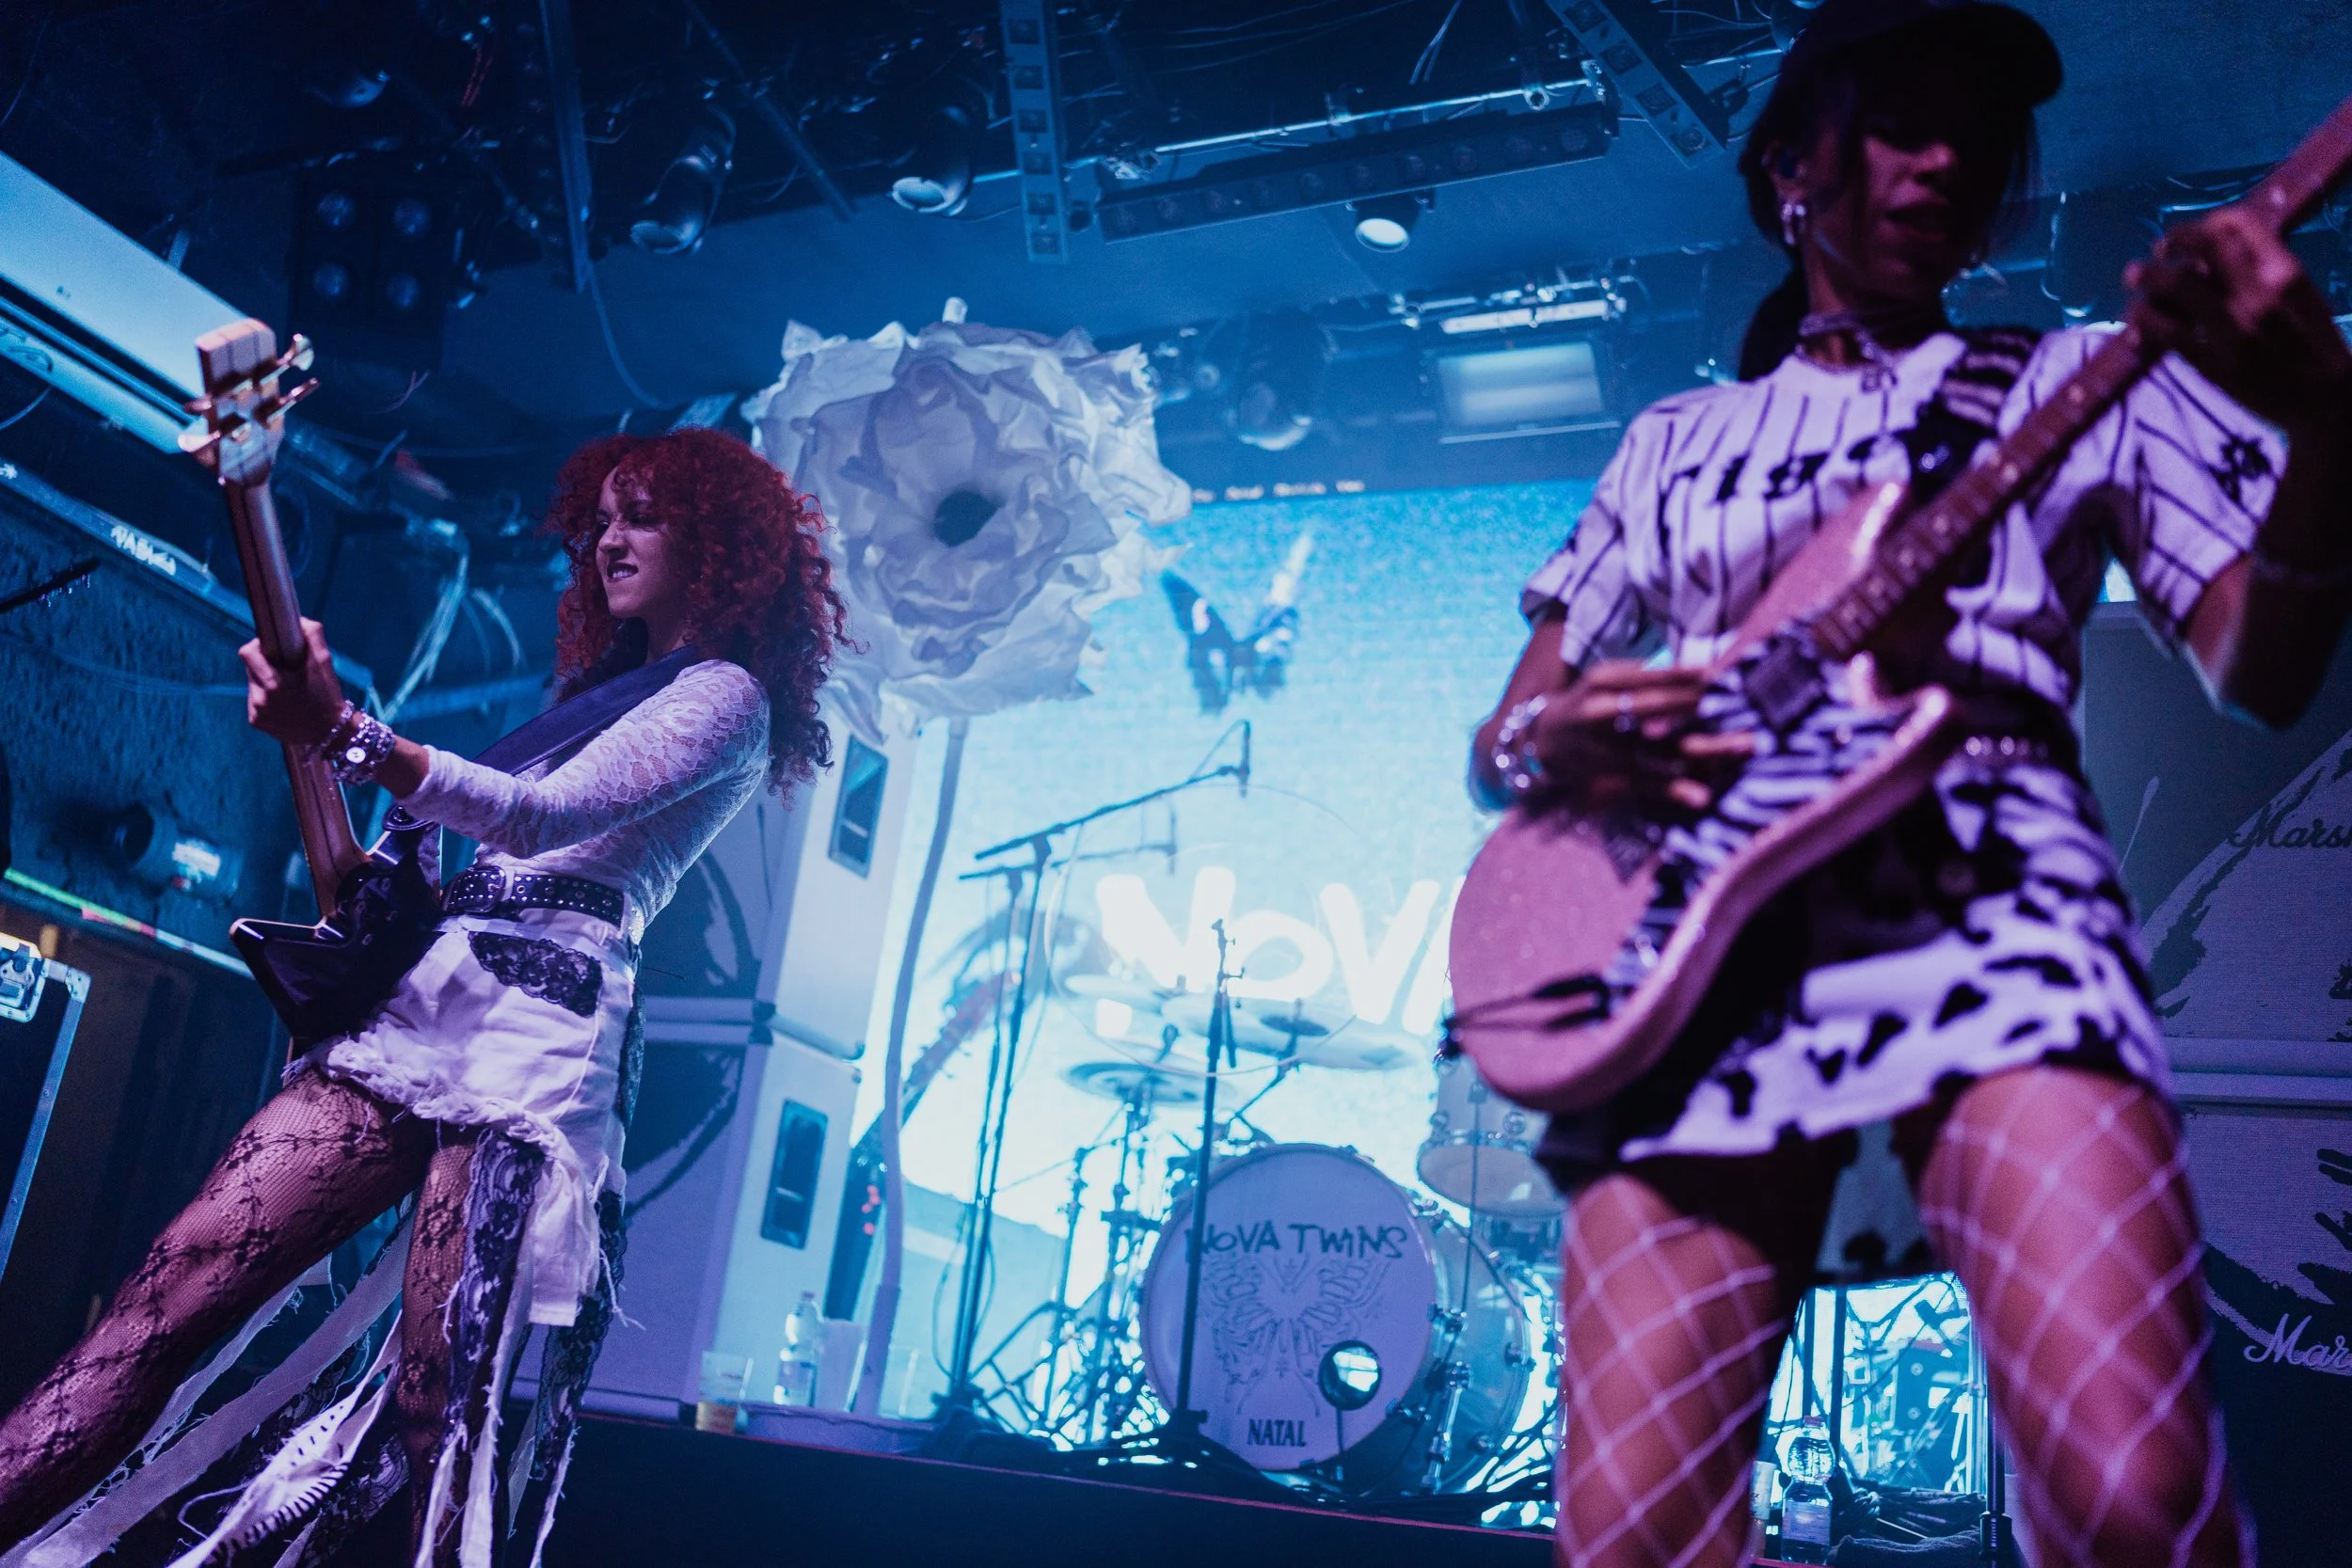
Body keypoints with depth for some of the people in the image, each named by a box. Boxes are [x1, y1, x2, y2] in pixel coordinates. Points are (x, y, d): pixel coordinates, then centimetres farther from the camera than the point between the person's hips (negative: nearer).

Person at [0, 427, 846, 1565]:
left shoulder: (726, 694, 0)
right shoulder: (598, 686, 28)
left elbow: (551, 816, -16)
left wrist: (345, 735, -26)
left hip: (540, 1029, -8)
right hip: (426, 993, 8)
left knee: (439, 1396, -14)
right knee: (183, 1273, -6)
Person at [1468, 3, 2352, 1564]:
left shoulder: (2080, 379, 20)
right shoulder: (1673, 439, 24)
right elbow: (1506, 740, 23)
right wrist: (1552, 745, -1)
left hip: (1983, 888, -1)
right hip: (1690, 927, 2)